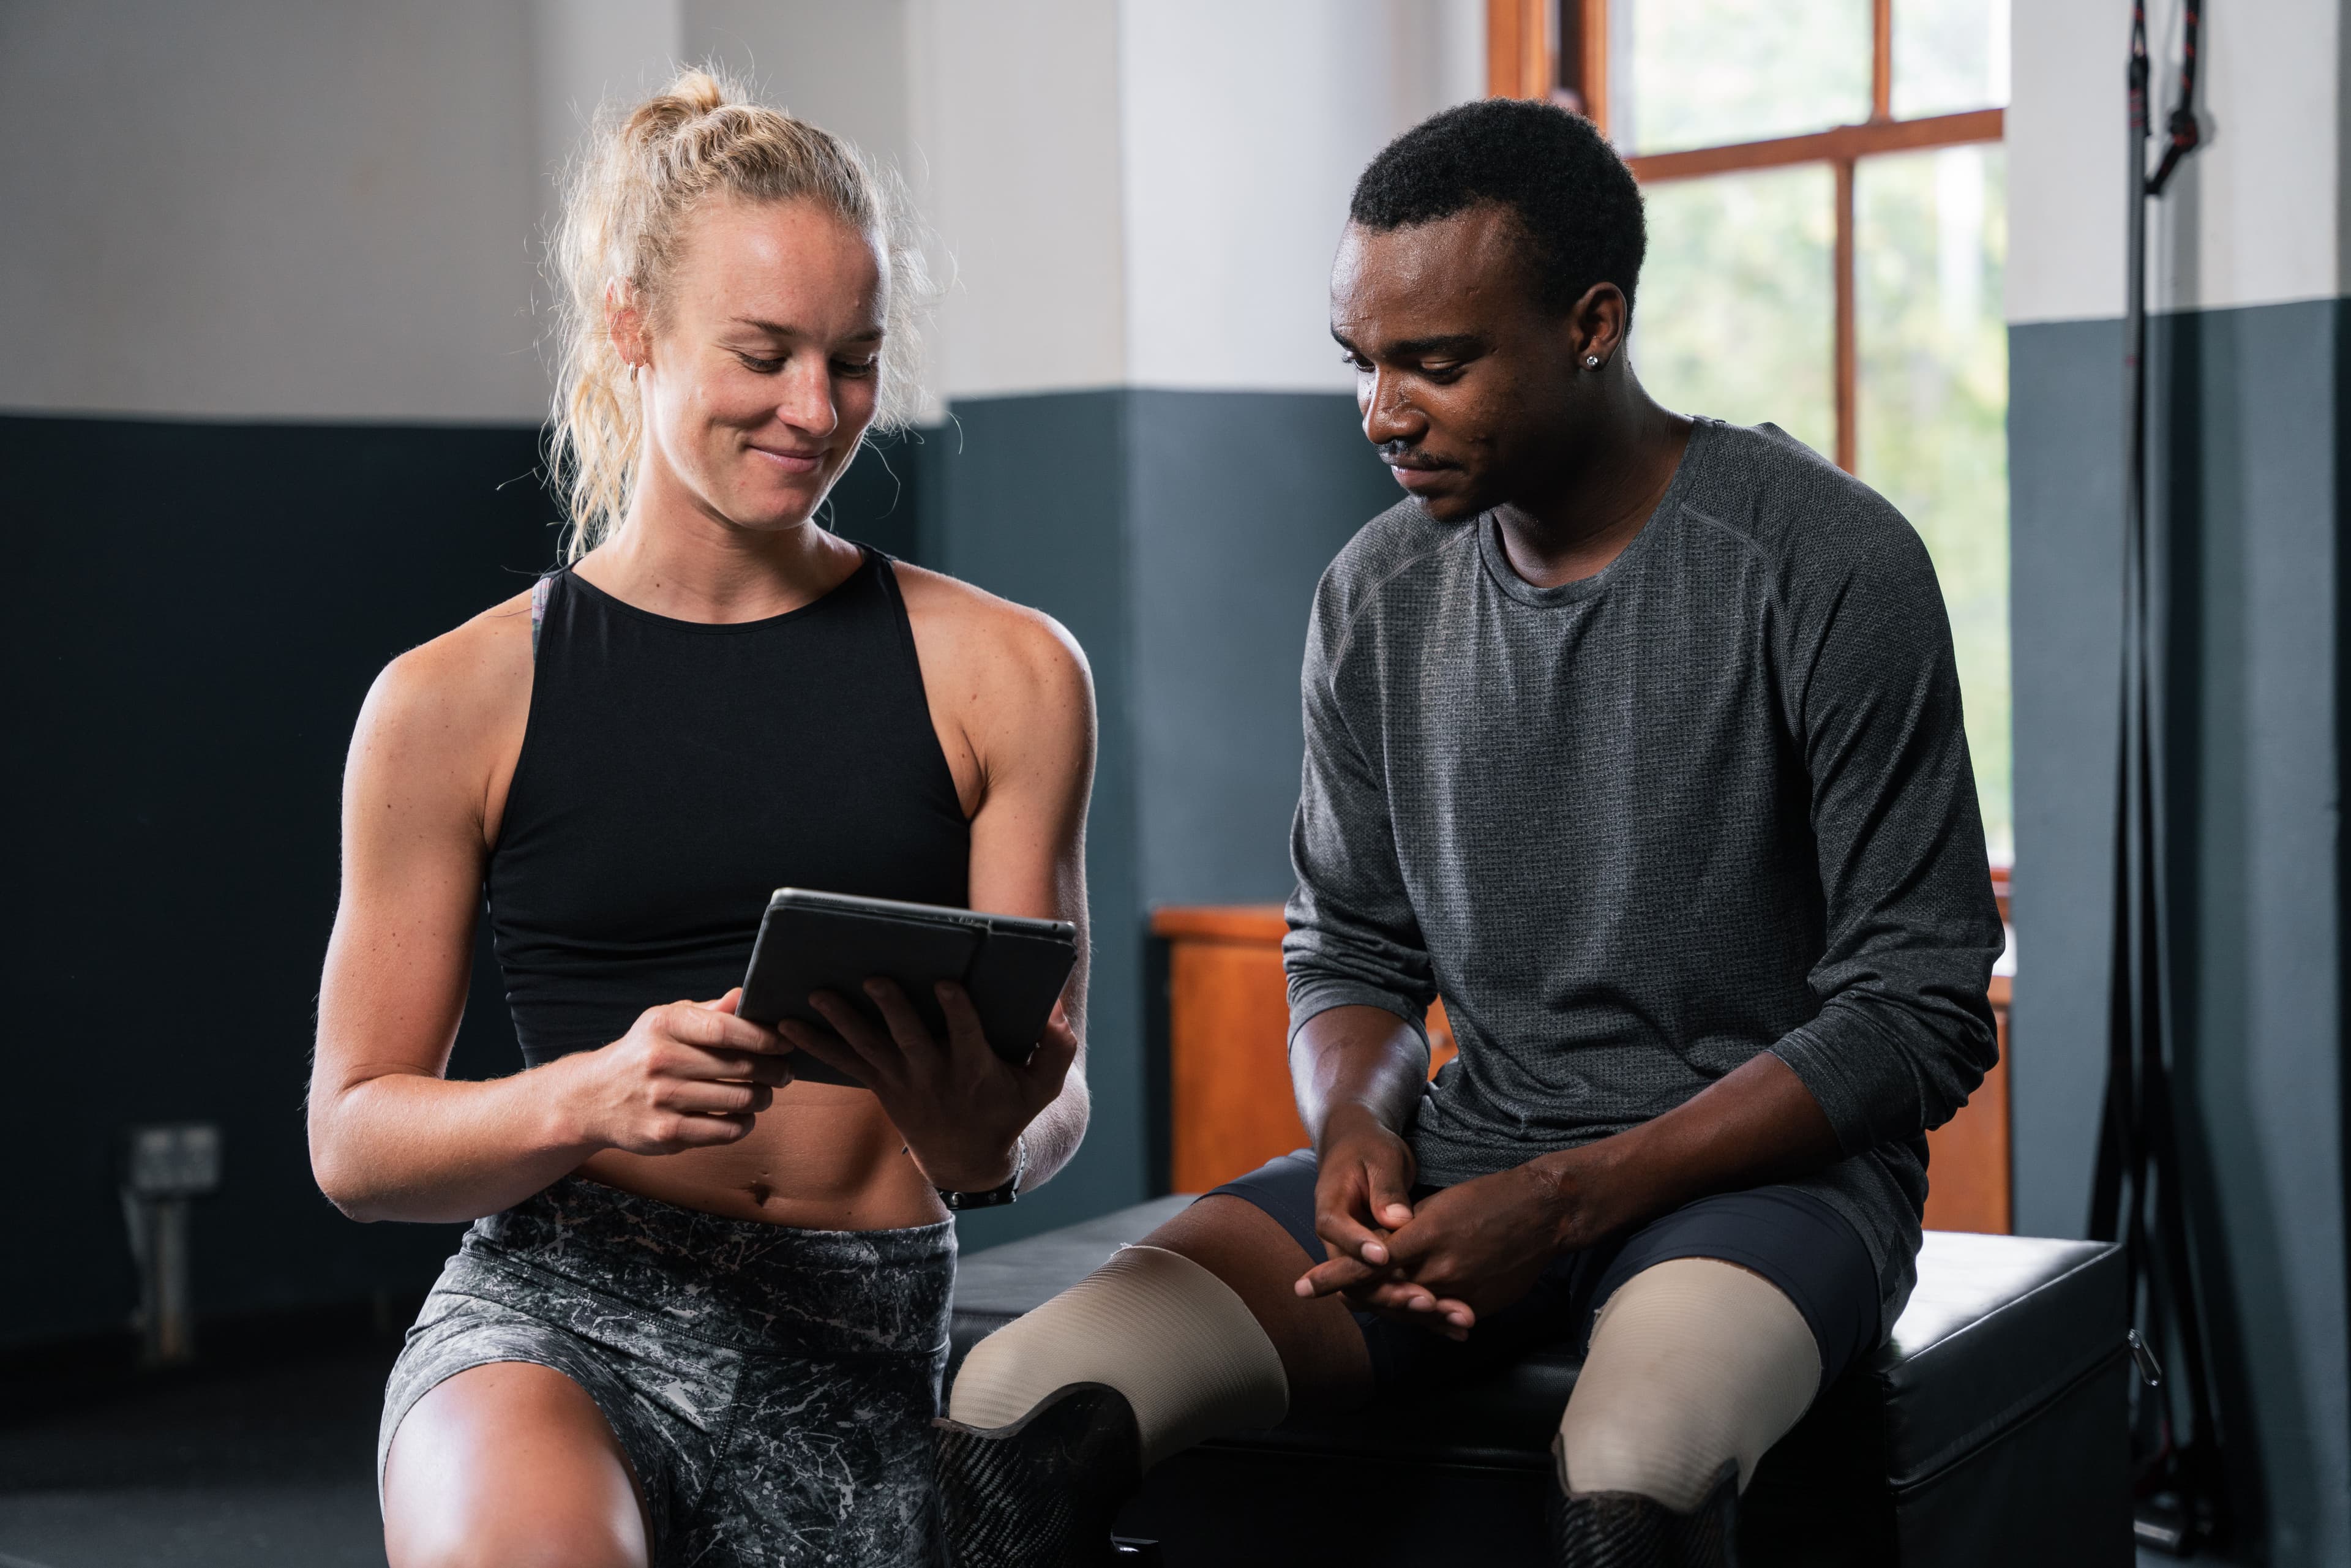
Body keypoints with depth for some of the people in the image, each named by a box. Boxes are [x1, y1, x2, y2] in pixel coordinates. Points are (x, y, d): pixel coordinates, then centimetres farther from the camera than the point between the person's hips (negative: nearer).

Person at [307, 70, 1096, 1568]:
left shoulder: (1005, 672, 6)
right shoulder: (455, 702, 2)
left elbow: (1054, 1088, 7)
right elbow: (354, 1135, 3)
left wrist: (987, 1138, -18)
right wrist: (592, 1097, -18)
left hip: (869, 1345, 2)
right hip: (565, 1306, -2)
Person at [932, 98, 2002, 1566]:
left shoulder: (1826, 565, -9)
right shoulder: (1377, 596, 6)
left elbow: (1921, 1014, -10)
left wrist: (1568, 1198, -17)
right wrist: (1357, 1129, -9)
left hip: (1761, 1164, -4)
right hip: (1464, 1160, 4)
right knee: (1014, 1407, -20)